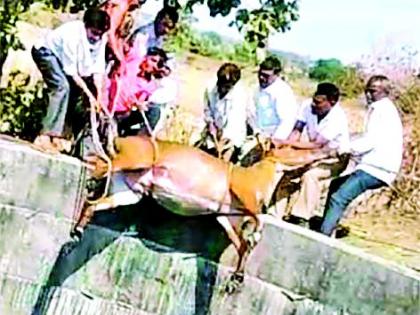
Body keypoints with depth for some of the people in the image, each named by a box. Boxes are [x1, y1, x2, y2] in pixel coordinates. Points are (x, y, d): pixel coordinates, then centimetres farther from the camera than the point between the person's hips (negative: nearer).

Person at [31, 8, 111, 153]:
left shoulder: (101, 38, -19)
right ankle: (46, 136, -27)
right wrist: (89, 94, -30)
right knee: (62, 87, -26)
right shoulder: (72, 34, -37)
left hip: (63, 58, 8)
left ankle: (59, 135, 12)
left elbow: (98, 68, -15)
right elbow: (71, 72, -31)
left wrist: (99, 96, -22)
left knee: (72, 91, 2)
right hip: (46, 52, -8)